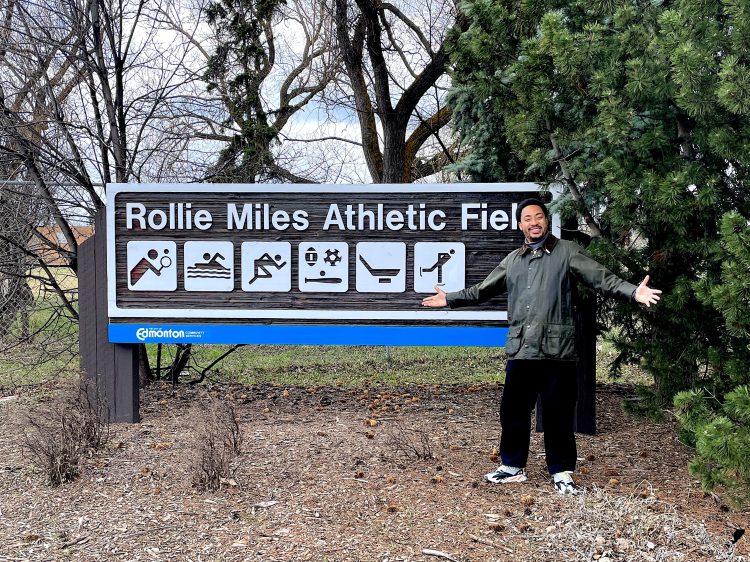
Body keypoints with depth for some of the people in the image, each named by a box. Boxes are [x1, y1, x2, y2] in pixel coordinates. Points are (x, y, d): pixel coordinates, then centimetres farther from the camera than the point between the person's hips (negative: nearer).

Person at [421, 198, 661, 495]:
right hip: (520, 349, 5)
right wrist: (450, 298, 29)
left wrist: (634, 292, -22)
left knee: (558, 413, 2)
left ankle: (561, 471, 17)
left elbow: (602, 277, -7)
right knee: (513, 409, 10)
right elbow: (483, 290, 27)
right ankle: (513, 466, 25)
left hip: (557, 349, -4)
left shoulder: (566, 252, 3)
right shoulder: (512, 260, 17)